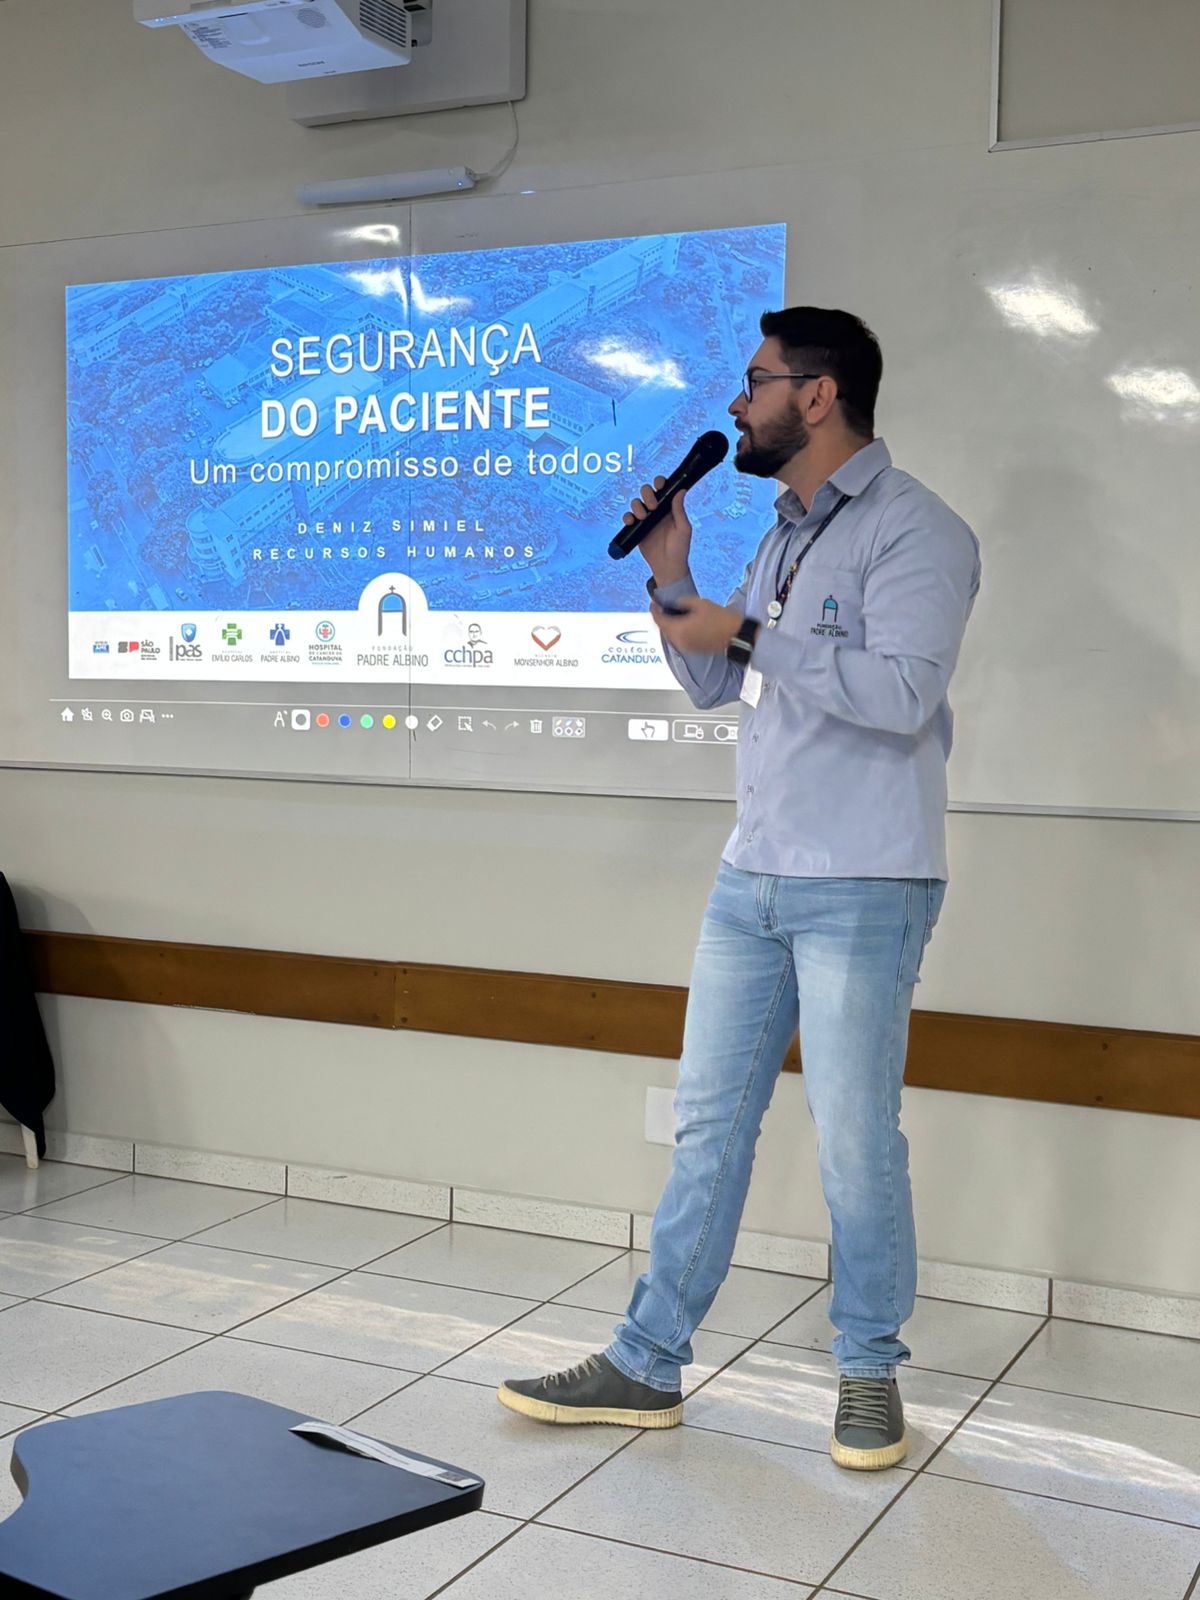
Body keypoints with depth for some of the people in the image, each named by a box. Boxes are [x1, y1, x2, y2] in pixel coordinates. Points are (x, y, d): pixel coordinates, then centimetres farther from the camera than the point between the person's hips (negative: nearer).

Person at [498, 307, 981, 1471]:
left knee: (855, 1137, 1)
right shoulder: (783, 536, 16)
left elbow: (901, 689, -23)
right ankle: (647, 1364, 19)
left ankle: (869, 1373, 20)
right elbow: (713, 688, 19)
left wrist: (745, 635, -17)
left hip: (863, 888, -8)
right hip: (752, 880, 8)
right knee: (705, 1124, 10)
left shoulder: (914, 532, -10)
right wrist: (672, 578, 5)